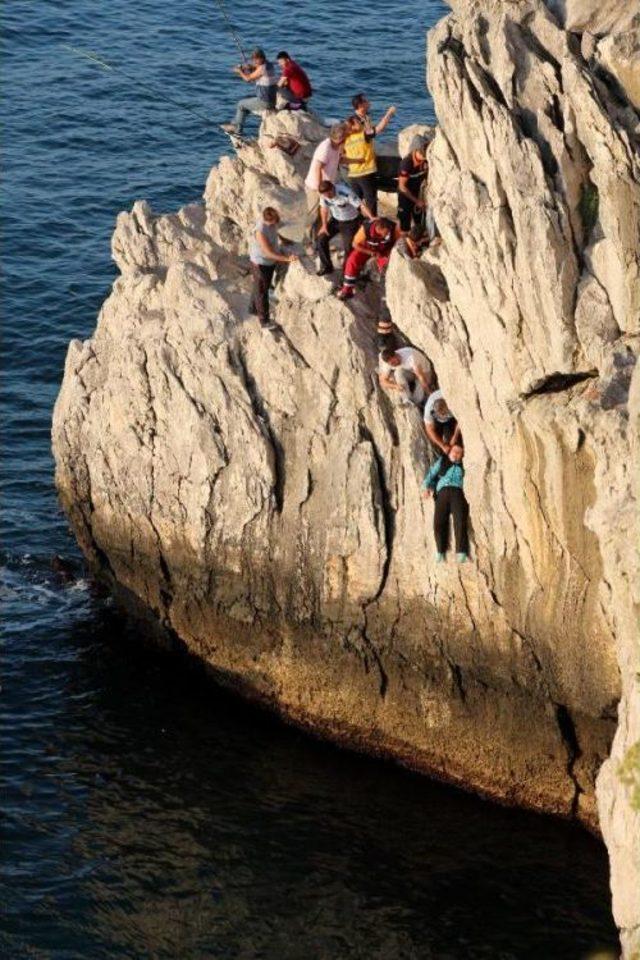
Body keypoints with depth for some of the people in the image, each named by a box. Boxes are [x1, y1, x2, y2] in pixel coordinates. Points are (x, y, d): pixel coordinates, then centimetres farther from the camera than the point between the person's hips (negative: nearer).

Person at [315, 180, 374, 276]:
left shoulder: (346, 193, -34)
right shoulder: (324, 194, -16)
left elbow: (361, 205, -38)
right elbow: (324, 208, 3)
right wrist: (324, 225, -1)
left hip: (350, 222, -6)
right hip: (335, 220, 6)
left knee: (348, 247, -15)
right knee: (321, 239, -3)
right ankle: (326, 267, 15)